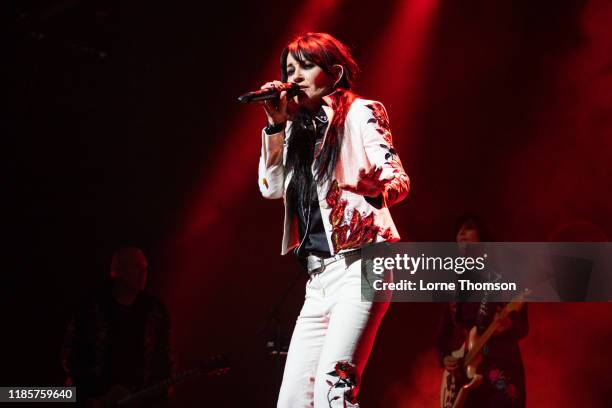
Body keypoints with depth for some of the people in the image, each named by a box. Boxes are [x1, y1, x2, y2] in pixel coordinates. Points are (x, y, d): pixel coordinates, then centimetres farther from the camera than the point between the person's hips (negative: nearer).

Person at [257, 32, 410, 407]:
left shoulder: (359, 112, 1)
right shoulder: (300, 129, 19)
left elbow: (398, 179, -8)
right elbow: (272, 187, 10)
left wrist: (370, 195, -31)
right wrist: (276, 125, 4)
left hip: (358, 265, -7)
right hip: (318, 277, 7)